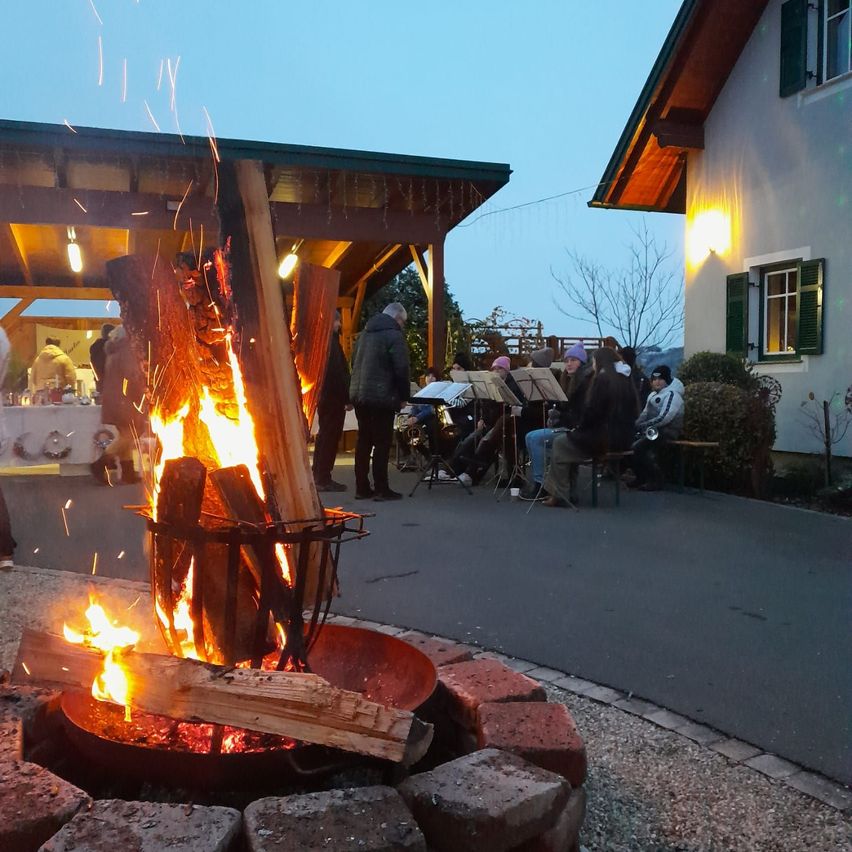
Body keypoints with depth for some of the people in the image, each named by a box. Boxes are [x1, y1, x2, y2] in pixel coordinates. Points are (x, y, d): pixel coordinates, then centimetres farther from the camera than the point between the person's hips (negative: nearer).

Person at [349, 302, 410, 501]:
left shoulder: (365, 332, 16)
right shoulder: (394, 335, -9)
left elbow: (355, 363, 21)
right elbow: (401, 369, -14)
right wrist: (403, 396, -4)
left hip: (359, 395, 8)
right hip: (382, 396, -8)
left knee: (363, 441, 11)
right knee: (382, 442, -2)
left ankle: (362, 487, 14)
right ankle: (381, 488, 1)